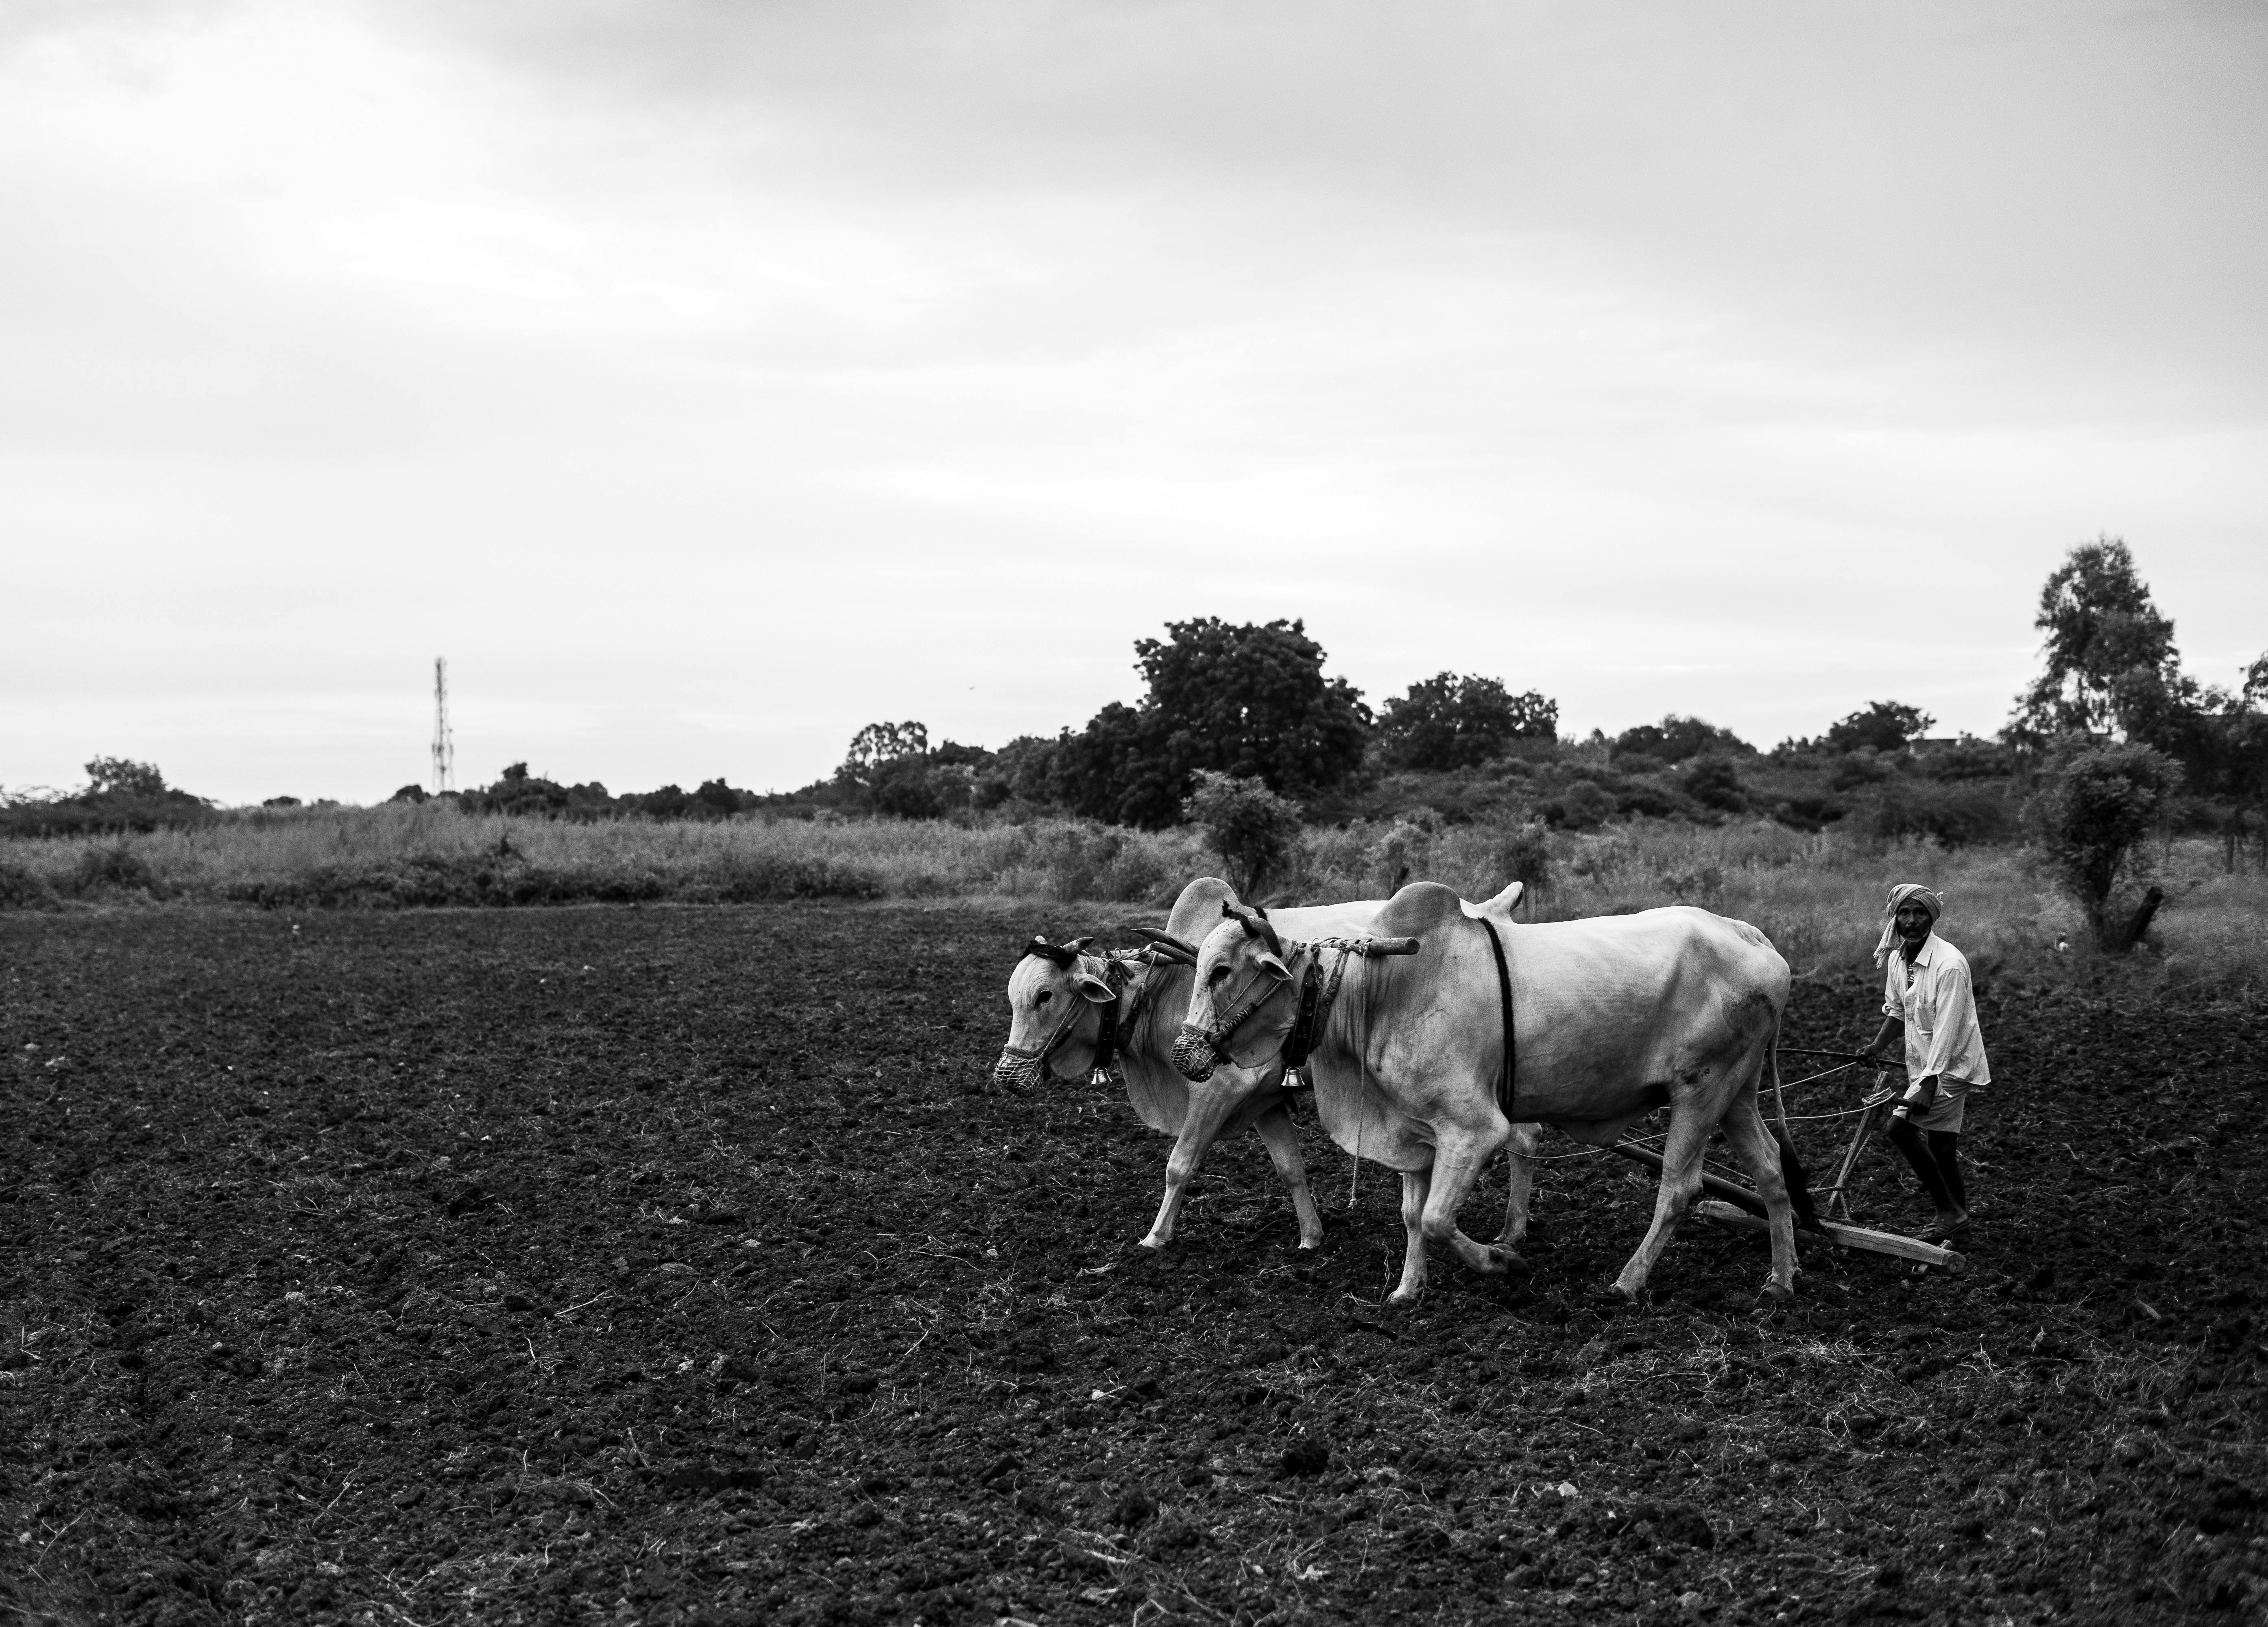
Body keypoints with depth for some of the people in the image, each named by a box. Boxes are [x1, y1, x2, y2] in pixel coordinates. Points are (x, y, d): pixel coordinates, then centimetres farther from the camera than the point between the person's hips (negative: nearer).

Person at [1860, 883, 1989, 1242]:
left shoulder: (1949, 964, -23)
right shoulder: (1896, 958, 1)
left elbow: (1946, 1031, -27)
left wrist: (1928, 1085, -32)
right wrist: (1878, 1045, 11)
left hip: (1950, 1065, -7)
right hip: (1922, 1063, 8)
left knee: (1901, 1126, -17)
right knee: (1941, 1149, 13)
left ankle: (1950, 1213, -6)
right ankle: (1957, 1218, 26)